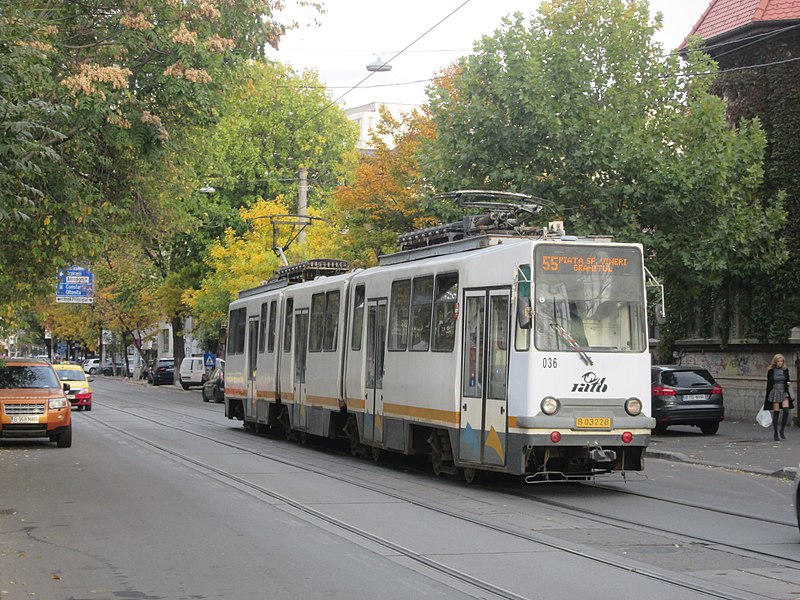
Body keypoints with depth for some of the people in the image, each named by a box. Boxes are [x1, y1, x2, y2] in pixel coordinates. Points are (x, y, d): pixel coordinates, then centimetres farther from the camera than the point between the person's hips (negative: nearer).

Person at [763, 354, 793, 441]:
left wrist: (789, 382, -6)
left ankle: (782, 430, 1)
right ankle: (775, 433, 7)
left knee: (786, 411, -14)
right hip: (775, 392, -2)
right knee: (776, 413, -2)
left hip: (784, 393, 2)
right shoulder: (771, 371, 0)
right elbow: (768, 384, 2)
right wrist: (767, 397, 0)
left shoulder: (785, 370, 7)